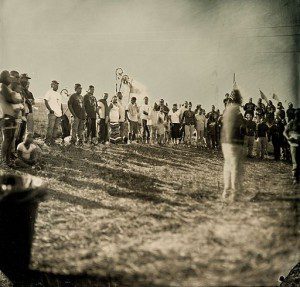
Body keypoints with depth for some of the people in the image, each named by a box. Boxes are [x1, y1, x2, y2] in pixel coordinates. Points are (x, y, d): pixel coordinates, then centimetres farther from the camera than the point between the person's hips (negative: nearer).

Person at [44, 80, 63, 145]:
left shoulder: (58, 94, 23)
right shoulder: (49, 92, 0)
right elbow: (46, 101, -8)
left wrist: (62, 111, 13)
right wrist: (50, 109, -17)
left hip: (59, 113, 7)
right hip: (52, 113, -7)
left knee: (56, 128, 5)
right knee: (50, 127, -13)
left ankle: (53, 141, 10)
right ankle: (47, 141, -10)